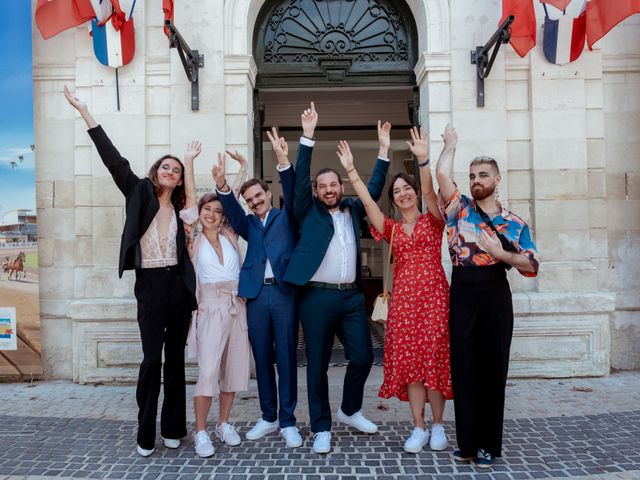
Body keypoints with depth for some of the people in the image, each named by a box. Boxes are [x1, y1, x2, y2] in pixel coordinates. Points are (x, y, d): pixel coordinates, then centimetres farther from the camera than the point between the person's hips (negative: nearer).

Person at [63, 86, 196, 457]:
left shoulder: (180, 209, 12)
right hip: (150, 285, -3)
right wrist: (85, 112, -7)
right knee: (152, 359, -4)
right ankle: (146, 434, 11)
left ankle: (173, 428, 20)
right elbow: (114, 159, -3)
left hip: (179, 284, 3)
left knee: (176, 358, 8)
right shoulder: (140, 194, 4)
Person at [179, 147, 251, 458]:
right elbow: (190, 197, -1)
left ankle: (223, 423, 22)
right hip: (211, 307, -3)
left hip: (237, 306, 4)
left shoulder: (229, 236, 10)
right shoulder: (194, 239, 3)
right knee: (208, 370, -10)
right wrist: (189, 160, -1)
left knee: (233, 367, 8)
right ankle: (200, 431, 3)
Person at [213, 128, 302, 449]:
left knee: (286, 357, 1)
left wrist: (283, 162, -23)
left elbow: (292, 193, -7)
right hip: (256, 294, 3)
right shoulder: (249, 224, 18)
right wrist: (222, 185, -20)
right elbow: (231, 210, 0)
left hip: (284, 292, -3)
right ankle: (268, 417, 22)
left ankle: (287, 421, 10)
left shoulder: (285, 217, 11)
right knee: (262, 358, 9)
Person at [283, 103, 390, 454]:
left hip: (351, 296, 4)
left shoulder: (353, 210, 15)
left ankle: (350, 410, 30)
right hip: (317, 297, -3)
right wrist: (307, 137, -10)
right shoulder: (309, 212, 5)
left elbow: (374, 188, 16)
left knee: (362, 357, 4)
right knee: (318, 365, 4)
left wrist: (383, 151, 11)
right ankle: (321, 428, 17)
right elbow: (300, 178, -4)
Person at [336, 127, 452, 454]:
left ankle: (437, 425, 14)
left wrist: (423, 160, -28)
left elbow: (429, 192, -13)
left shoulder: (433, 220, 6)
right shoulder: (392, 228, 12)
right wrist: (350, 169, -7)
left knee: (434, 358, -1)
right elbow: (367, 201, 2)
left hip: (433, 295, -2)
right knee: (408, 360, 1)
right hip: (403, 298, 3)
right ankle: (419, 428, 11)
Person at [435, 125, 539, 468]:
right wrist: (450, 144, 9)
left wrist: (500, 252, -12)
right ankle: (467, 442, 15)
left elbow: (531, 265, 4)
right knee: (464, 367, 3)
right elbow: (442, 174, -6)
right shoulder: (459, 210, 8)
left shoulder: (514, 223, 8)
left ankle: (489, 445, 17)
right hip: (462, 294, 0)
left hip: (495, 295, 0)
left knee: (493, 368, 5)